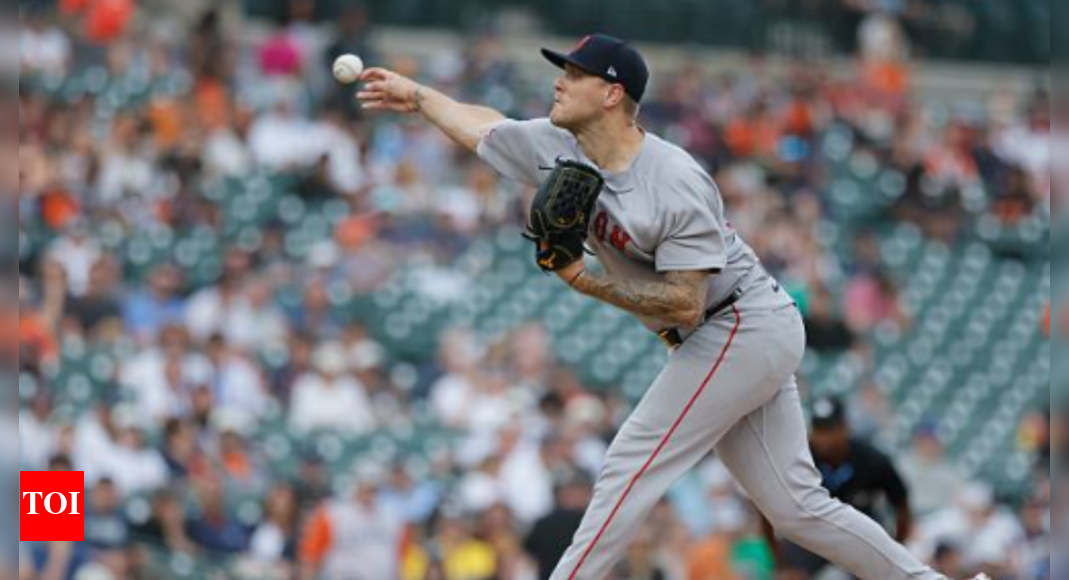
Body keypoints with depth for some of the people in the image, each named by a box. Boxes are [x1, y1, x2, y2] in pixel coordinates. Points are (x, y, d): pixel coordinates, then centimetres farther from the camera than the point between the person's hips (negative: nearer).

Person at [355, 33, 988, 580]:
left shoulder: (674, 183, -23)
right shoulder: (556, 148, 0)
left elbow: (685, 305, -25)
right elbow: (484, 125, 19)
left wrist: (588, 281, -30)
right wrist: (416, 94, 29)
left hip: (742, 328, -9)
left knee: (631, 469, -11)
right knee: (798, 507, 6)